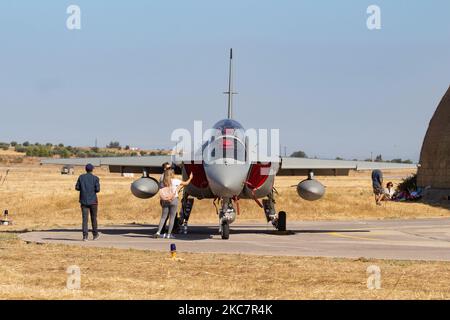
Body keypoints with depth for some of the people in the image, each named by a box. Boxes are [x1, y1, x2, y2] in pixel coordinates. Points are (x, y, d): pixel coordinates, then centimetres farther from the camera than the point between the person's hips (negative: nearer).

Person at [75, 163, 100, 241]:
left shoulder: (81, 177, 2)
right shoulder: (95, 178, -4)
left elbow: (77, 188, 2)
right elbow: (97, 189, -10)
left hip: (84, 201, 1)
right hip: (93, 200, -1)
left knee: (85, 219, -2)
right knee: (94, 218, 13)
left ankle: (85, 235, -15)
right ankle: (95, 235, 22)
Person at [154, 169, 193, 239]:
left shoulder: (165, 182, 8)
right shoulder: (175, 181, -3)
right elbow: (186, 183, 6)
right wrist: (190, 178, 22)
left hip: (165, 201, 4)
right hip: (174, 200, -4)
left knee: (163, 217, 6)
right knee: (172, 217, 2)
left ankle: (158, 232, -7)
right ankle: (169, 234, 0)